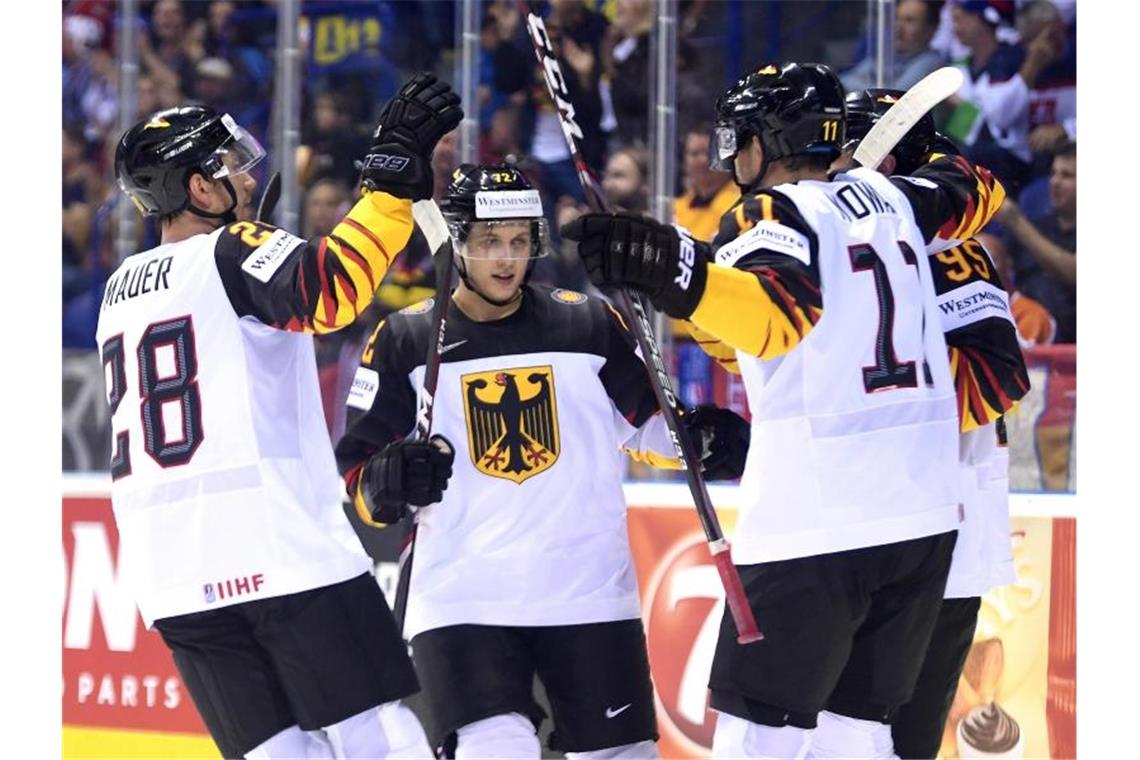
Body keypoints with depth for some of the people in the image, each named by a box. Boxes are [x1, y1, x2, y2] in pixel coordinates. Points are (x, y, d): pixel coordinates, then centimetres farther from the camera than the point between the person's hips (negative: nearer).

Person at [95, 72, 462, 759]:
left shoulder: (120, 291, 19)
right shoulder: (231, 253, -3)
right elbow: (327, 292, -23)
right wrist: (394, 180, -23)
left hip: (172, 575, 7)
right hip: (286, 549, -7)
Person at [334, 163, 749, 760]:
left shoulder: (590, 325, 5)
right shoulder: (405, 342, 2)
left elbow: (646, 421, 16)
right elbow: (355, 470, 4)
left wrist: (699, 436, -4)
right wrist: (387, 482, -18)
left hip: (590, 596, 2)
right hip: (461, 600, -2)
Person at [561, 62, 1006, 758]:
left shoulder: (771, 213, -7)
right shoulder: (888, 197, 13)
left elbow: (778, 312, -28)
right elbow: (976, 192, 33)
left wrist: (677, 275, -43)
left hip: (818, 520, -7)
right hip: (925, 517, 7)